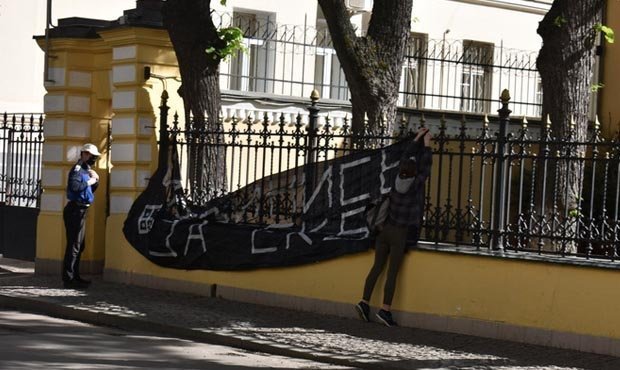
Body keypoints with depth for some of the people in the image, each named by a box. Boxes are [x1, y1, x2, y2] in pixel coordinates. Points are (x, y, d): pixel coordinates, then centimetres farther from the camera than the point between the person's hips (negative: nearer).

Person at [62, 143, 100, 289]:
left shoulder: (86, 169, 17)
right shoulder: (78, 168, -13)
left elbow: (90, 189, 23)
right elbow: (74, 185, -30)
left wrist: (95, 180, 6)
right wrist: (89, 181, -18)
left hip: (81, 210, 10)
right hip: (75, 210, -10)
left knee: (79, 245, 16)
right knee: (74, 245, -10)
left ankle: (75, 276, 25)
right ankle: (68, 278, -10)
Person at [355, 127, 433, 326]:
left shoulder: (397, 181, 2)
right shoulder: (415, 185, -11)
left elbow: (406, 158, 15)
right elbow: (426, 168, 2)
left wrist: (417, 139, 23)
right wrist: (426, 146, 11)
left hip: (385, 230, 5)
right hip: (400, 234, -5)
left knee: (377, 267, 8)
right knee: (392, 272, -5)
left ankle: (364, 301, 4)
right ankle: (385, 309, -6)